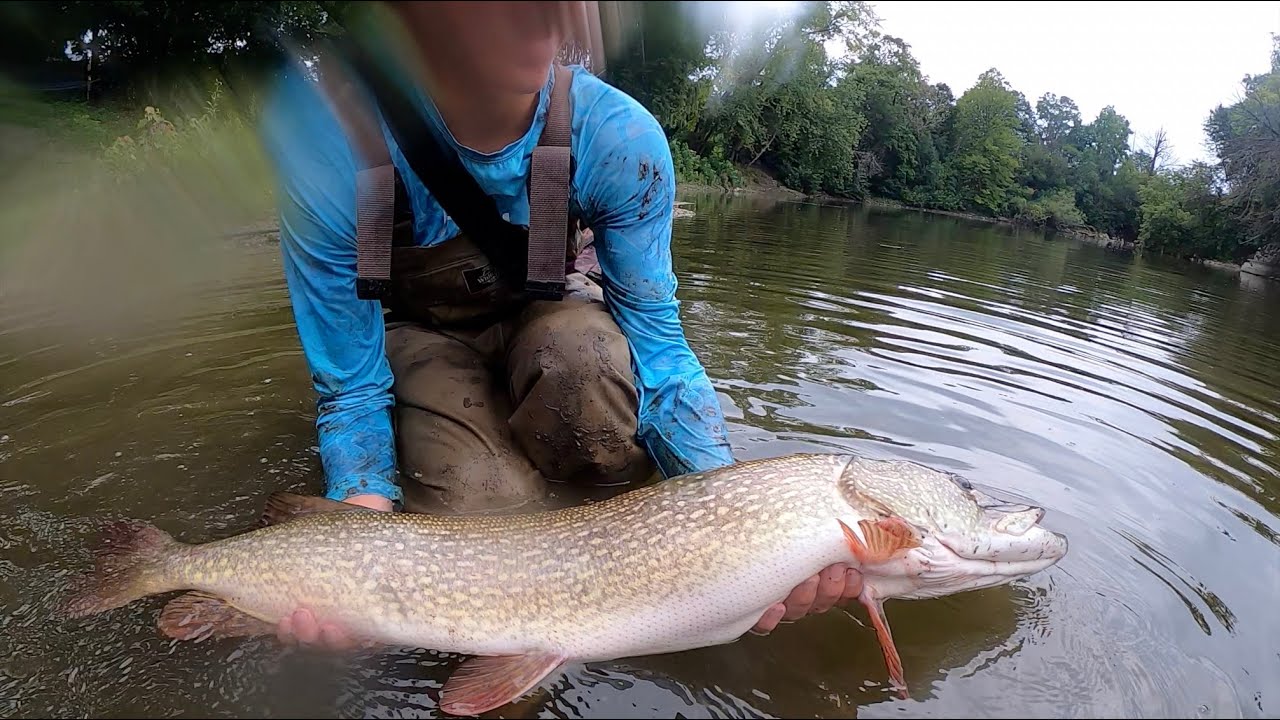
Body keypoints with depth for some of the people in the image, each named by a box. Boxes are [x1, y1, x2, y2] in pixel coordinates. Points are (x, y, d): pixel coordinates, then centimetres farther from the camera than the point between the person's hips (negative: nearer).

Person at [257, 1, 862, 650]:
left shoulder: (621, 139, -30)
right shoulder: (327, 133, -32)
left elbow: (657, 346, -24)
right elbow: (351, 390, -23)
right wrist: (365, 503, -42)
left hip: (548, 315, 1)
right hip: (421, 333, 0)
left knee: (590, 355, -35)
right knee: (484, 504, -27)